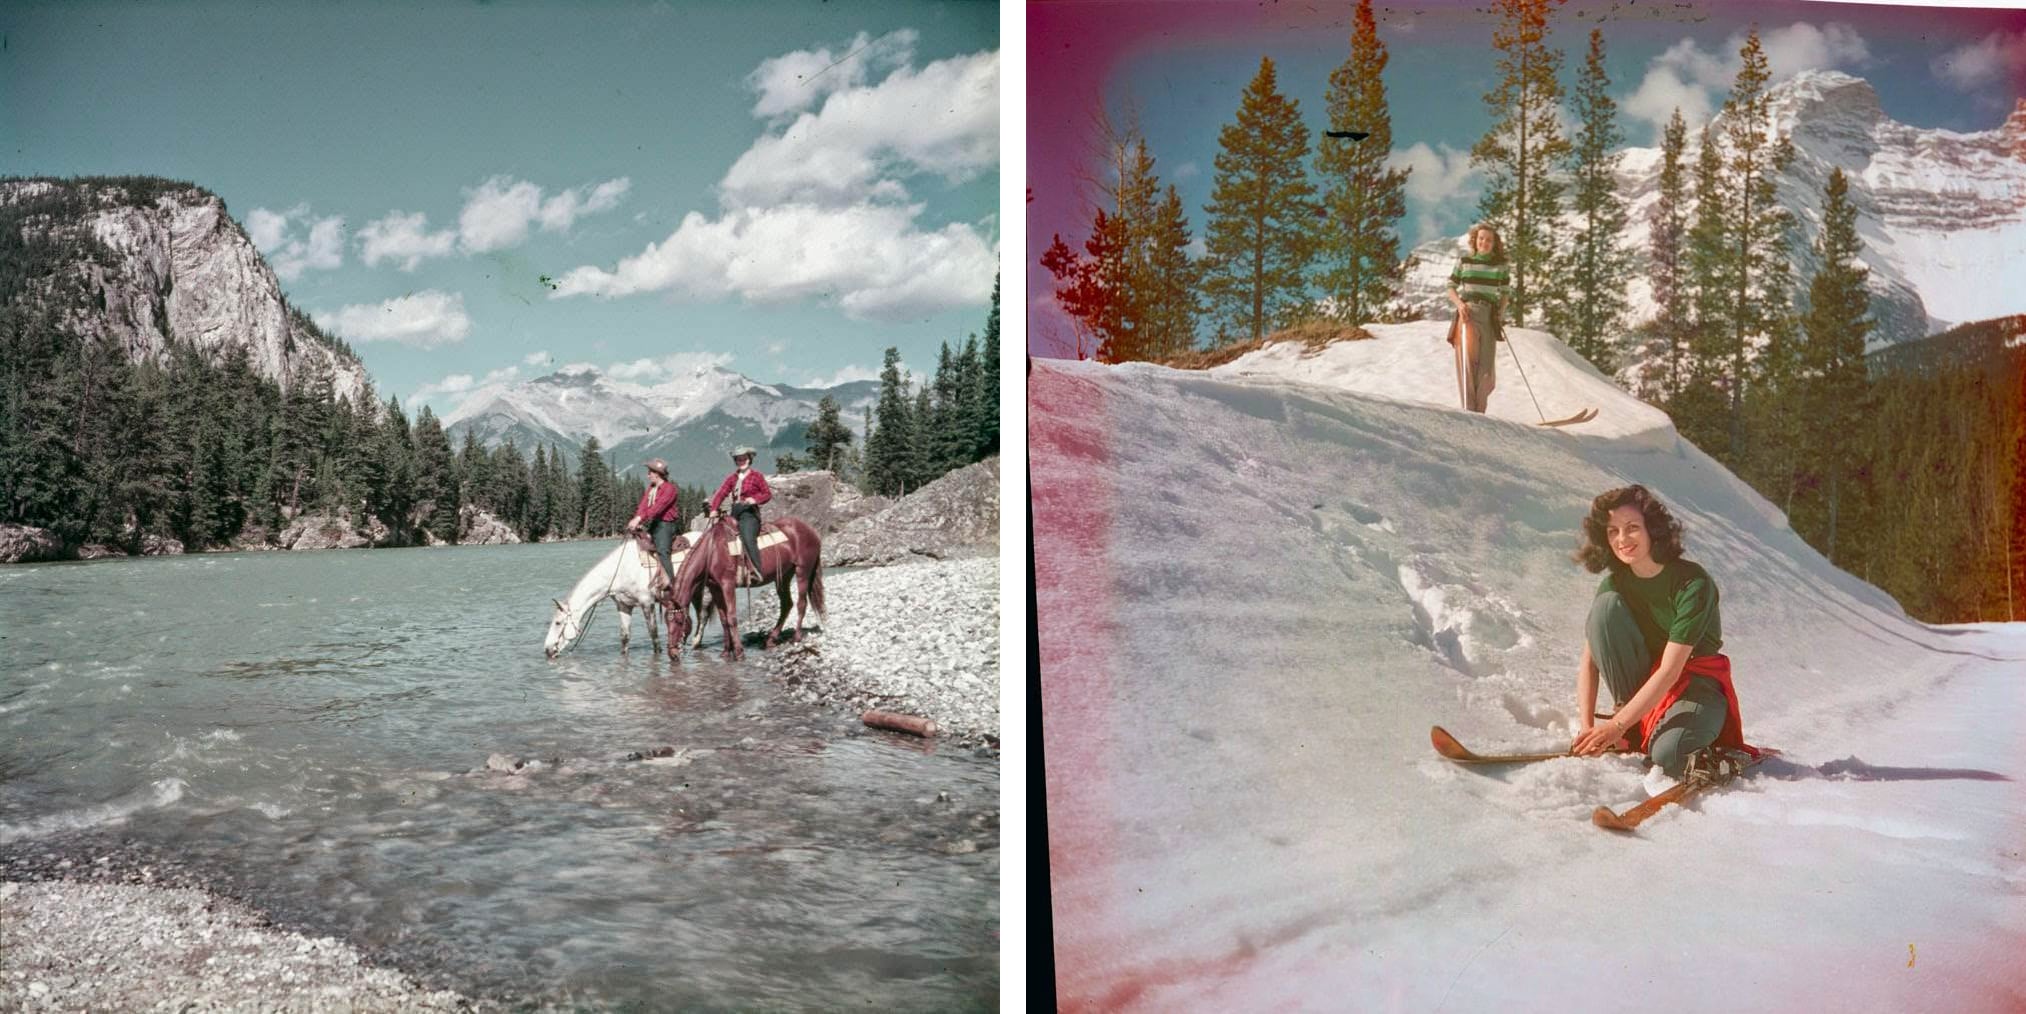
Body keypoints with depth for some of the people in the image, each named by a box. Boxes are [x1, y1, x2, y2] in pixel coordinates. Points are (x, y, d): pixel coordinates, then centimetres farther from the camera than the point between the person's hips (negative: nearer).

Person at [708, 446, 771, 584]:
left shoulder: (756, 476, 4)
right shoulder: (732, 478, 16)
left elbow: (768, 494, 2)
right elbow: (721, 493, 5)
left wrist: (755, 499, -17)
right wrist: (714, 509, -10)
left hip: (749, 512, -7)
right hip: (735, 513, 7)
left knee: (748, 538, -27)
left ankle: (757, 571, -33)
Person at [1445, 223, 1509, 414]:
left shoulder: (1500, 265, 12)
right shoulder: (1464, 262, 7)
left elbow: (1504, 293, 17)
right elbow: (1451, 288, 10)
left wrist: (1501, 314, 2)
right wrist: (1459, 303, -9)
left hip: (1490, 316, 2)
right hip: (1468, 312, -2)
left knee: (1486, 366, 0)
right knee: (1468, 356, -17)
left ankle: (1479, 411, 11)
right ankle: (1468, 409, -19)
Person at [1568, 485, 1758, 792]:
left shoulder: (1693, 583, -22)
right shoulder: (1614, 585, -6)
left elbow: (1671, 670, -27)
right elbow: (1589, 662, -8)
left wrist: (1617, 725, -31)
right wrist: (1587, 727, -22)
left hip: (1695, 682, -5)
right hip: (1643, 683, 5)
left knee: (1667, 753, -38)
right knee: (1606, 605, -21)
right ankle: (1636, 729, -14)